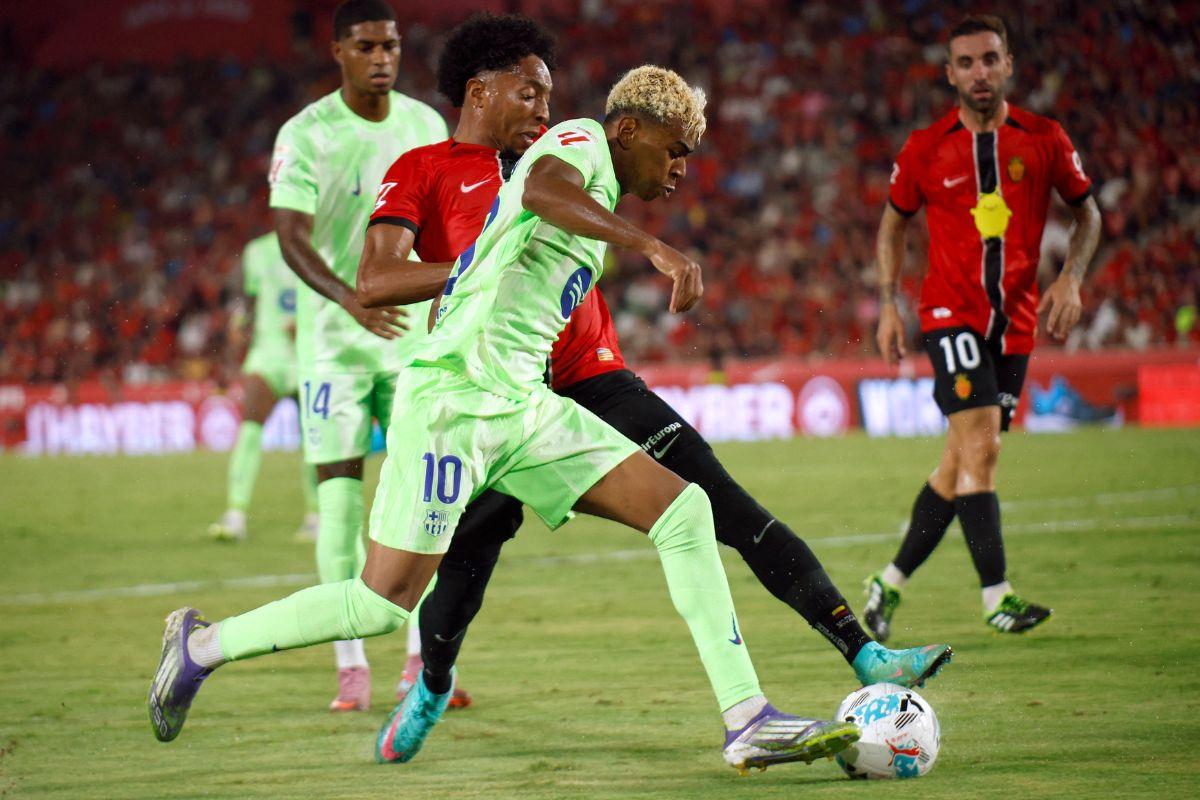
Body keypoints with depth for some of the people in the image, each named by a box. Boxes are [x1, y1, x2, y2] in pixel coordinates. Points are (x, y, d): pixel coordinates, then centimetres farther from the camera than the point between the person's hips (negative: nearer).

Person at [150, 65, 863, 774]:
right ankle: (202, 645, 13)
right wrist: (650, 245, -38)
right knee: (384, 604, -8)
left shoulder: (599, 197, 24)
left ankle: (748, 722, -9)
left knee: (684, 508, -4)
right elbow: (540, 190, -29)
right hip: (455, 395, -9)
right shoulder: (581, 142, -2)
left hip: (524, 409, 9)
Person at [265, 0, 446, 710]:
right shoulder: (306, 135, -9)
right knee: (340, 497, -5)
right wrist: (351, 300, -35)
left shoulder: (426, 126, 4)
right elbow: (291, 238, -19)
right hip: (333, 339, -3)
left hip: (413, 338, 3)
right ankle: (351, 664, 1)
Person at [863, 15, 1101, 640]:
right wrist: (887, 304, 7)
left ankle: (889, 585, 21)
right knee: (980, 445, -19)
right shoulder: (924, 150, 1)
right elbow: (894, 222, 16)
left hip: (1015, 321, 3)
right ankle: (996, 598, -21)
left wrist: (1070, 279, 0)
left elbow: (1087, 212, 15)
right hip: (951, 313, -3)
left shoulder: (1045, 140, 3)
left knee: (963, 464, 6)